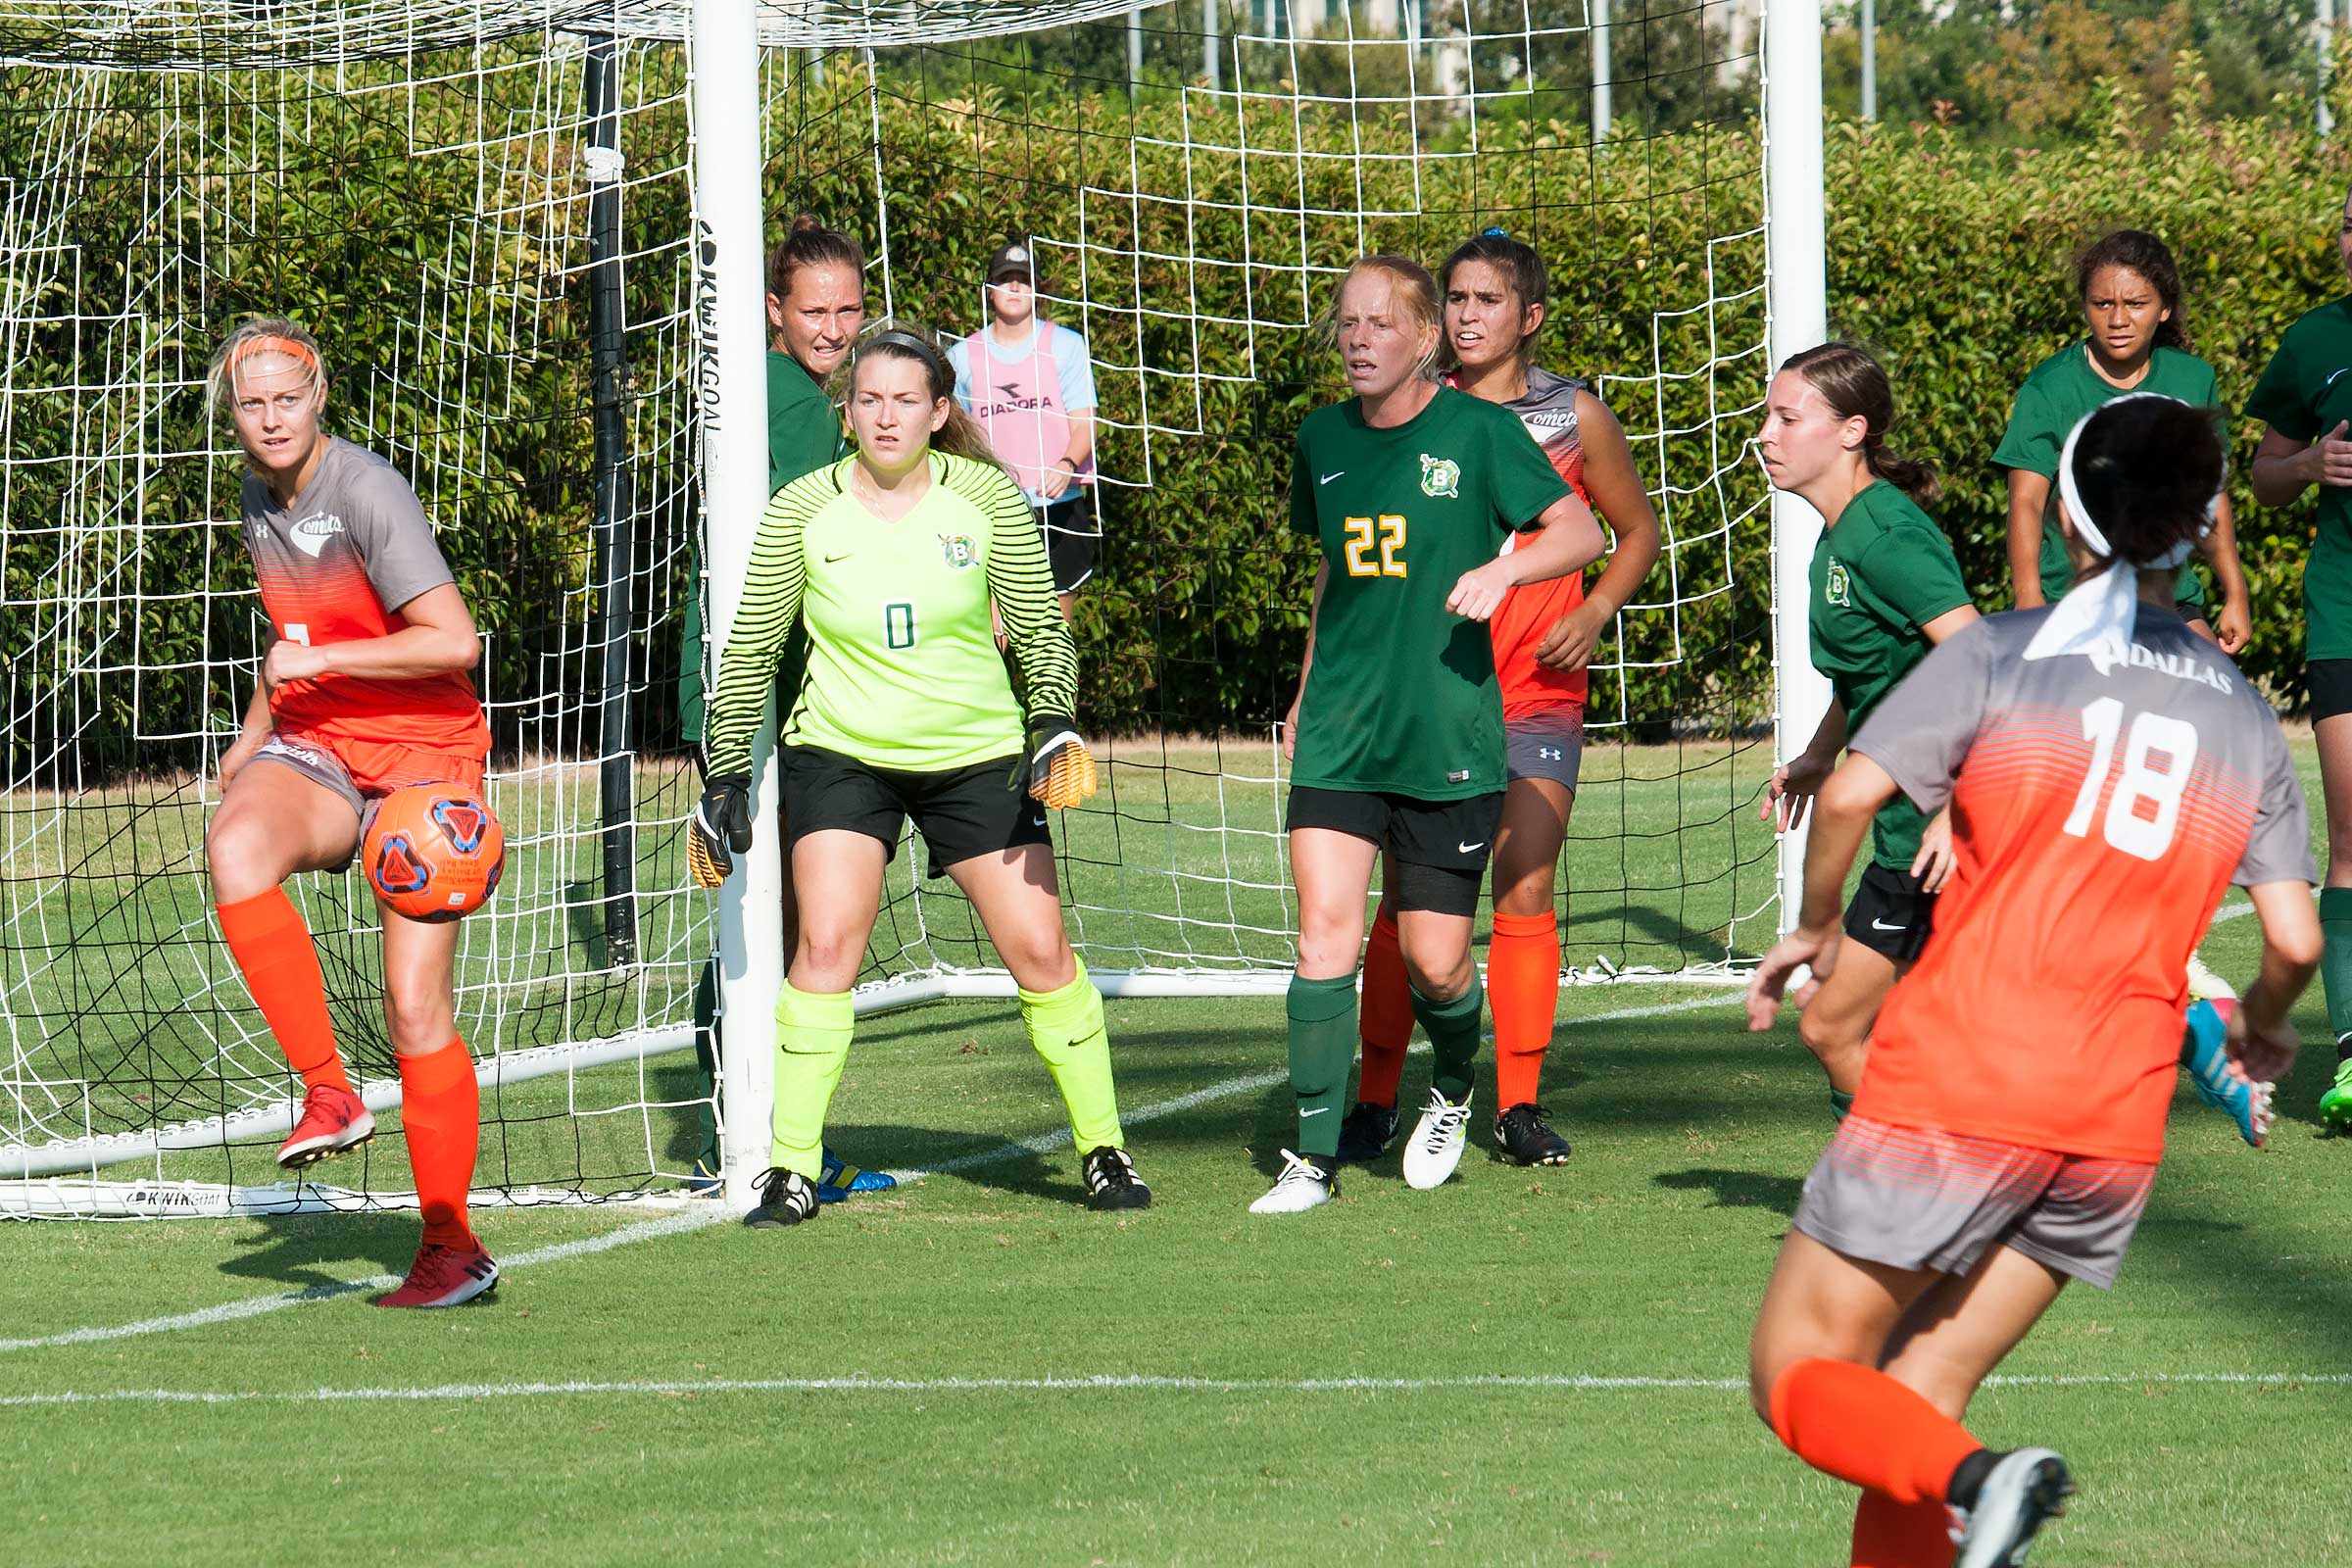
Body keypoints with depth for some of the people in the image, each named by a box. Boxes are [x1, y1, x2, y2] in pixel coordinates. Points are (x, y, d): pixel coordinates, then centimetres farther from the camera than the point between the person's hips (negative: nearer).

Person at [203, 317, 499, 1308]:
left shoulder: (366, 491, -15)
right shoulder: (261, 495, 9)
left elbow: (455, 642, -21)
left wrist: (318, 660, -19)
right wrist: (254, 733, 29)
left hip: (423, 752, -6)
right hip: (314, 746, 6)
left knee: (417, 1007, -8)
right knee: (236, 847, -31)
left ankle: (450, 1246, 4)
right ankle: (326, 1092, -25)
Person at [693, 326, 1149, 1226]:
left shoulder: (984, 495, -5)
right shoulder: (802, 511, -5)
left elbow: (1041, 627, 3)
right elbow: (749, 649, 3)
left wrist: (1054, 723, -12)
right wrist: (725, 778, 0)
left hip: (976, 755, 1)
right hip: (840, 752, 0)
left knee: (1040, 949, -3)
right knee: (826, 943, -15)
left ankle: (1103, 1148, 13)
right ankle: (790, 1169, -8)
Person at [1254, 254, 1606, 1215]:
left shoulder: (1477, 431, -5)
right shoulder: (1324, 440, 9)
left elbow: (1581, 532, -5)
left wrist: (1500, 568, -22)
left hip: (1450, 738, -3)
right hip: (1338, 737, 3)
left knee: (1434, 959, 1)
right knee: (1325, 928, -11)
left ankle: (1452, 1096, 33)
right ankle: (1314, 1156, -6)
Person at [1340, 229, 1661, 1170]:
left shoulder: (1573, 416, 3)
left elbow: (1637, 532, 14)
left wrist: (1593, 614, -3)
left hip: (1537, 692, 0)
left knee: (1526, 890, -5)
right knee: (1408, 896, -1)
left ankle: (1519, 1103, 4)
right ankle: (1375, 1101, 8)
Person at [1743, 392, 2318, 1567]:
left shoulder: (2000, 655, -1)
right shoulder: (2246, 722, 10)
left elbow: (1849, 797, -12)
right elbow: (2295, 940, 6)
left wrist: (1816, 926, 7)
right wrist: (2259, 1029, 28)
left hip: (1956, 1090, -5)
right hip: (2117, 1128, 5)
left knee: (1797, 1377, 2)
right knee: (1922, 1394, 13)